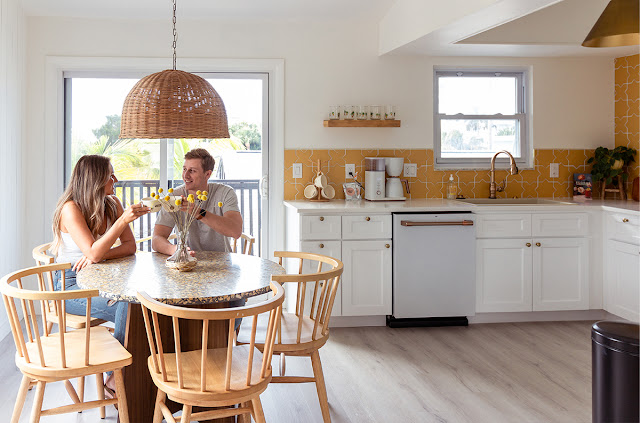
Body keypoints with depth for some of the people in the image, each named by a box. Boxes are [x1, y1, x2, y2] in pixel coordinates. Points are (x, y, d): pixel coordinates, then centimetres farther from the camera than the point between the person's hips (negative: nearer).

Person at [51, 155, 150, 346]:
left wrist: (100, 255, -19)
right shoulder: (71, 209, -16)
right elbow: (93, 253, -27)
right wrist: (123, 220, -33)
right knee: (127, 307, -29)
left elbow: (130, 246, -1)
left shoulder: (112, 203, 4)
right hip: (70, 284, -6)